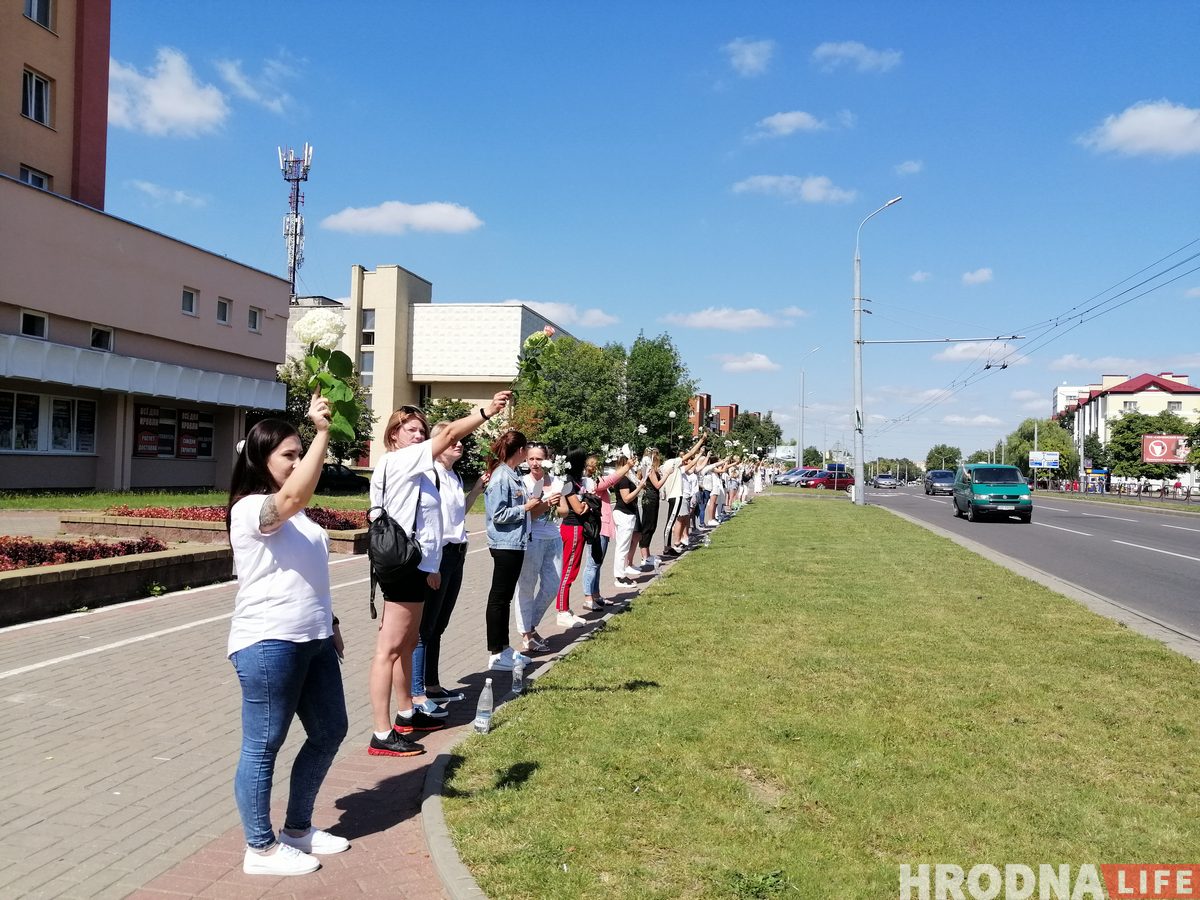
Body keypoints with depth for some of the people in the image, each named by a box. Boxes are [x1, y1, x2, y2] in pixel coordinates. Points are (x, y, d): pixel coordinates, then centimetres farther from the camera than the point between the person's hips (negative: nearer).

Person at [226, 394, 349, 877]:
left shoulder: (291, 513, 16)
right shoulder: (251, 508, -14)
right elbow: (295, 495, -36)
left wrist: (329, 622, 22)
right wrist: (322, 433, -38)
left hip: (313, 640, 10)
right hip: (268, 644, -10)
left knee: (329, 731, 16)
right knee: (263, 746, 2)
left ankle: (298, 828, 32)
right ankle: (261, 848, 17)